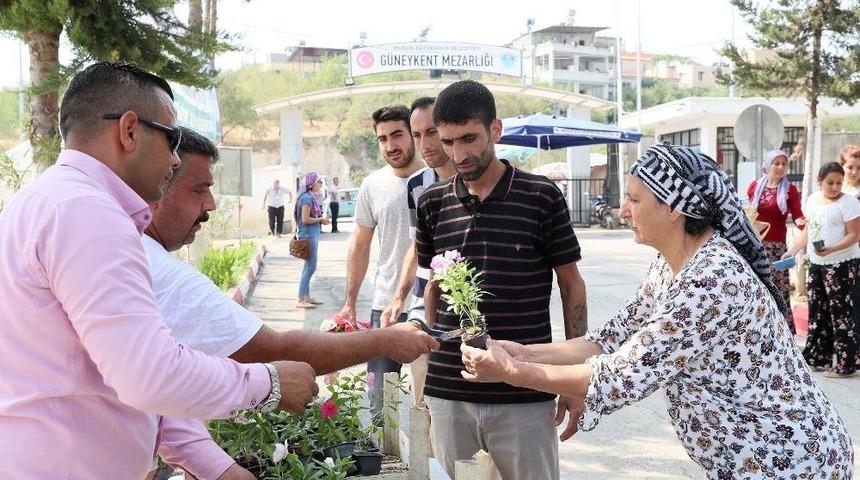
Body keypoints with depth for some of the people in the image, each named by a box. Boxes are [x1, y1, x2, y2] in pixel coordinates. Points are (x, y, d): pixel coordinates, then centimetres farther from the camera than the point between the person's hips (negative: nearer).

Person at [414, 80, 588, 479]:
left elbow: (571, 285, 3)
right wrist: (428, 364, 10)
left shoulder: (541, 197, -4)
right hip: (448, 392, 3)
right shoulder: (433, 202, 4)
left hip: (524, 394, -2)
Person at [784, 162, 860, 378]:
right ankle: (817, 357, 22)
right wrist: (792, 251, 9)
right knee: (817, 311, 12)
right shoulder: (812, 199, 9)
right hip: (816, 264, 7)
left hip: (843, 265, -7)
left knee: (841, 314, -5)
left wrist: (831, 249, -27)